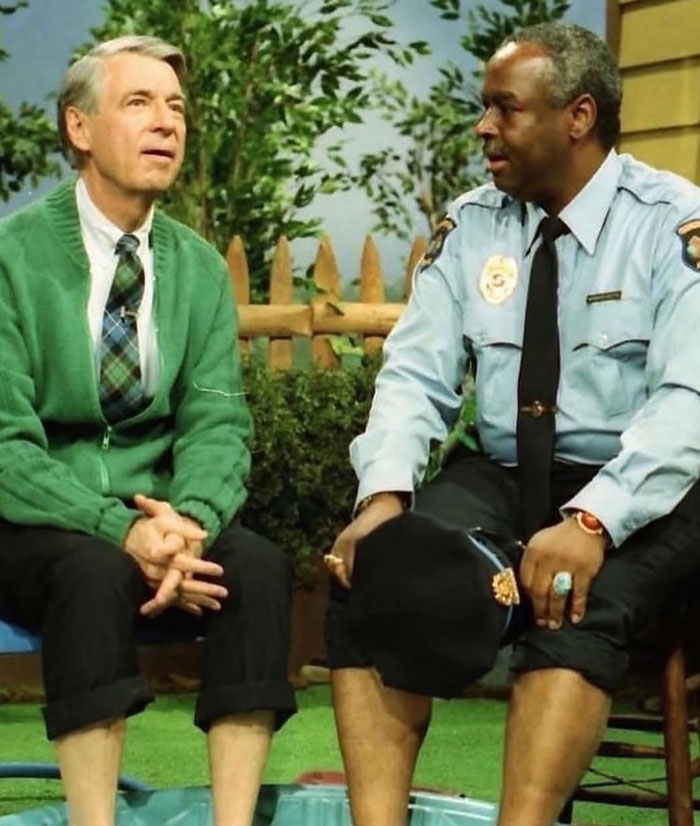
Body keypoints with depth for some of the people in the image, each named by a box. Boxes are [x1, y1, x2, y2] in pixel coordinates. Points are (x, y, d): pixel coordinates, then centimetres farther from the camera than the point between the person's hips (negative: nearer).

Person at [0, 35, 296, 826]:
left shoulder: (199, 268, 7)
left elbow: (216, 424, 1)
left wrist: (190, 517, -22)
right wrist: (123, 530, -27)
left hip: (155, 513, 4)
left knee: (259, 566, -26)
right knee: (96, 571, -36)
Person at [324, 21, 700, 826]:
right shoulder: (470, 225, 7)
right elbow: (415, 374, 2)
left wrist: (592, 522, -32)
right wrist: (384, 494, -19)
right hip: (498, 478, 4)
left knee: (578, 608, -35)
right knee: (368, 576, -22)